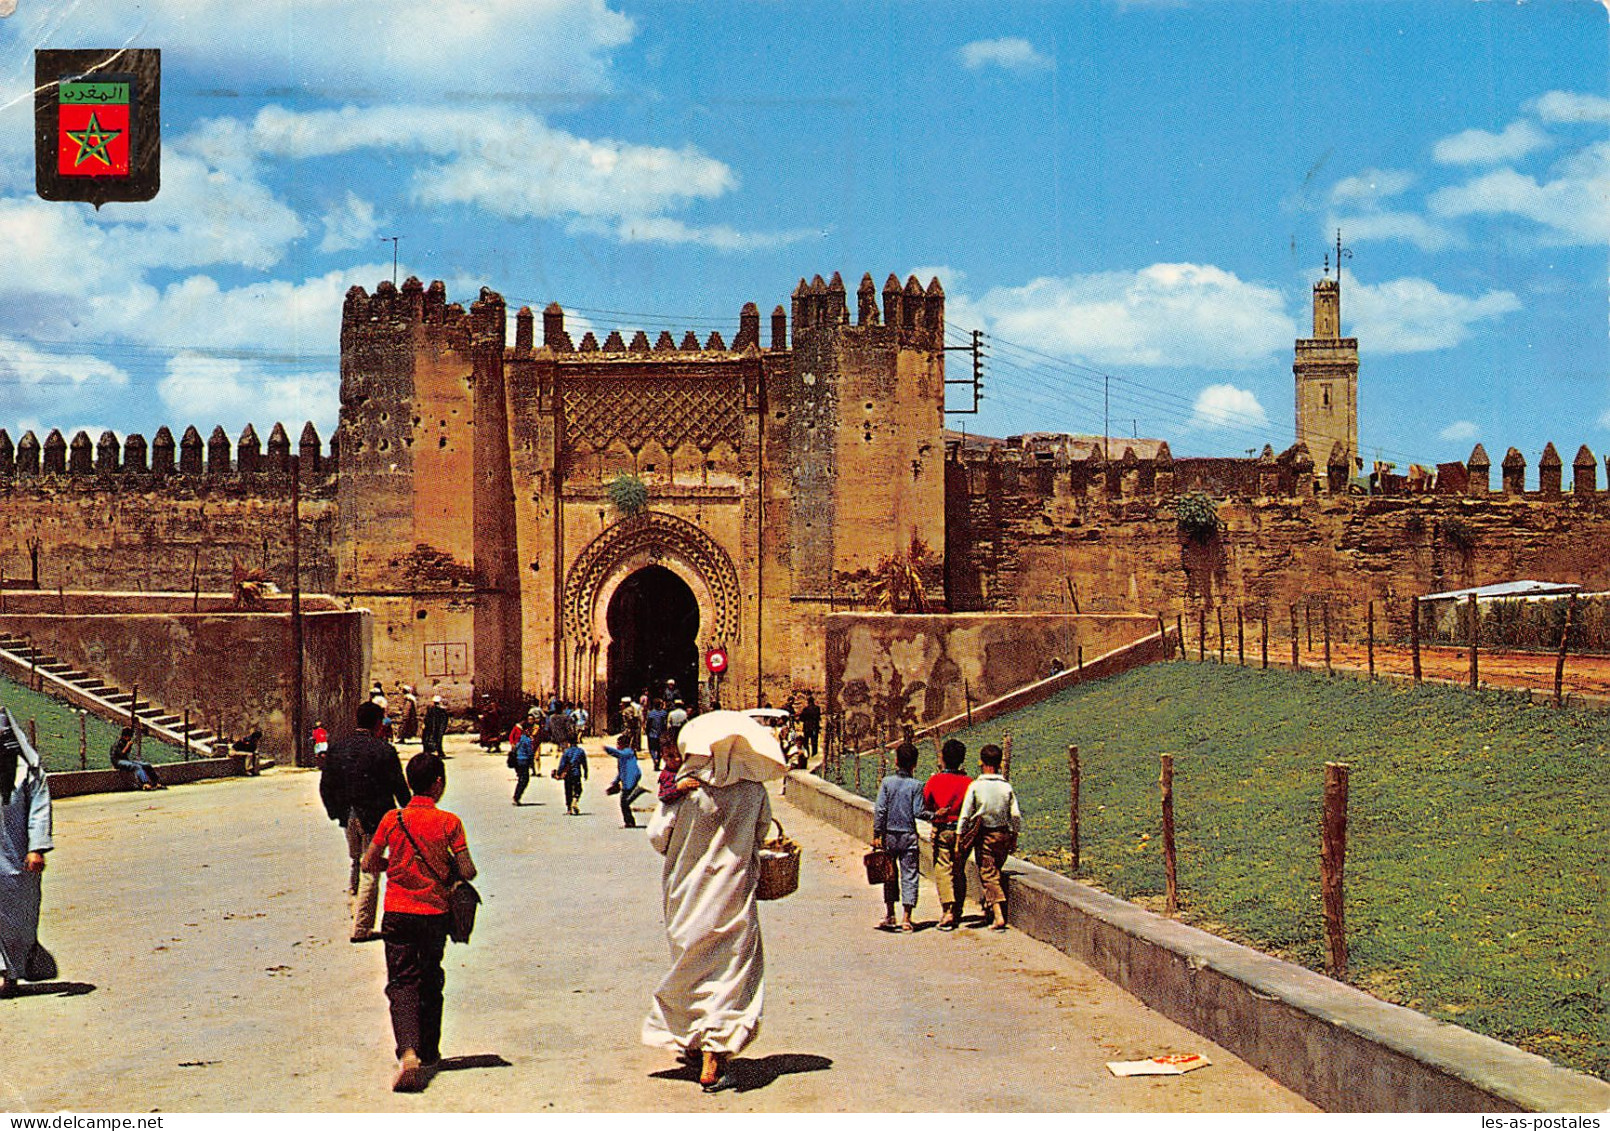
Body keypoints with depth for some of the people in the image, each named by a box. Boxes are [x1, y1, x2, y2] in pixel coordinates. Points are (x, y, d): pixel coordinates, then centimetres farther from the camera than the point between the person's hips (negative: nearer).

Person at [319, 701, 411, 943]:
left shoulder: (337, 749, 2)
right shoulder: (383, 750, -14)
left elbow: (325, 786, 7)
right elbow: (400, 787, -11)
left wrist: (335, 812, 18)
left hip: (348, 817, 5)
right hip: (373, 818, -5)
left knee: (355, 863, 24)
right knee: (370, 870, 1)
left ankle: (356, 912, 32)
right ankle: (361, 928, 3)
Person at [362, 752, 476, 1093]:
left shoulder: (392, 819, -2)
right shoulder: (449, 822, -7)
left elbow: (368, 864, 2)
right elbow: (467, 872, -8)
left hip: (397, 913, 0)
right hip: (434, 914, 0)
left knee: (402, 982, -1)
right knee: (431, 983, 17)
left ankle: (408, 1050, -23)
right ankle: (429, 1054, 25)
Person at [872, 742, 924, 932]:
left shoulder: (887, 782, -3)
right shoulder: (916, 785, -6)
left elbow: (879, 810, -6)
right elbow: (918, 812, -11)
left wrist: (876, 835, -2)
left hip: (889, 835, 1)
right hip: (909, 835, -1)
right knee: (909, 876, 3)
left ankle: (889, 915, 16)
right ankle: (906, 918, -1)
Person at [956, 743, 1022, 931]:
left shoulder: (975, 786, -10)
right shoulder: (1006, 786, -3)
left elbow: (965, 815, -9)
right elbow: (1016, 815, -2)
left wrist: (959, 839, -2)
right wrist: (1014, 838, 10)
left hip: (984, 835, -3)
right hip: (1003, 834, 3)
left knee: (988, 874, -2)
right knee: (995, 870, 23)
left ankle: (998, 916, -14)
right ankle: (988, 902, 37)